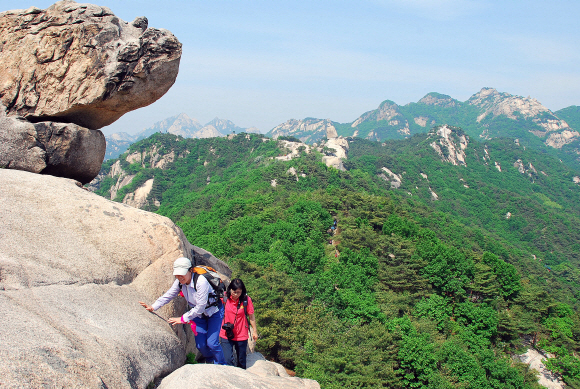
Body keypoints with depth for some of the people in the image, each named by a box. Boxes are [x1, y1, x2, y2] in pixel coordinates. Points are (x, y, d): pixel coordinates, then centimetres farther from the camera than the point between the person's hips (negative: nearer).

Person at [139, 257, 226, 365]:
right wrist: (152, 307, -13)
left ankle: (222, 367, 12)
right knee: (200, 345, -1)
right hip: (198, 313, 6)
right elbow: (168, 295, -2)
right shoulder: (179, 282, -13)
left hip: (214, 312, -6)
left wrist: (183, 319, -30)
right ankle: (210, 362, 30)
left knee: (212, 343, -14)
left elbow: (200, 306, -32)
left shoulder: (201, 281, -34)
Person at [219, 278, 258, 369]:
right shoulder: (224, 298, -9)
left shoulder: (246, 299, -11)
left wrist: (254, 331, 6)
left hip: (241, 335, 0)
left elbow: (251, 316, 0)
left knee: (241, 361, 13)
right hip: (226, 335, 0)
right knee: (228, 360, -9)